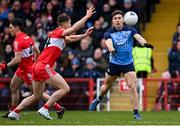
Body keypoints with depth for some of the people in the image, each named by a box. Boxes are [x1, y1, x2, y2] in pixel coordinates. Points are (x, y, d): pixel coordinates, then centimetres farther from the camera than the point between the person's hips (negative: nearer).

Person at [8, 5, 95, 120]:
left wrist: (85, 35, 24)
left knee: (37, 96, 18)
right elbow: (74, 28, -21)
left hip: (37, 66, 10)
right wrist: (86, 17, -16)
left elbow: (71, 38, 33)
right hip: (44, 66, -10)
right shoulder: (58, 32, -6)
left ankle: (15, 112, 15)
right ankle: (44, 109, -15)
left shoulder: (55, 33, 21)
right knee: (65, 88, -10)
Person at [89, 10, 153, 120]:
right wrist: (111, 49, -51)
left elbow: (138, 37, -23)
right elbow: (108, 42, -27)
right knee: (107, 85, 17)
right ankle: (98, 100, 48)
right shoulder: (109, 33, -6)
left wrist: (144, 43, -46)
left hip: (128, 64, -1)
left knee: (132, 86, -15)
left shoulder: (130, 30, -5)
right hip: (114, 64, 1)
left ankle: (136, 113, -12)